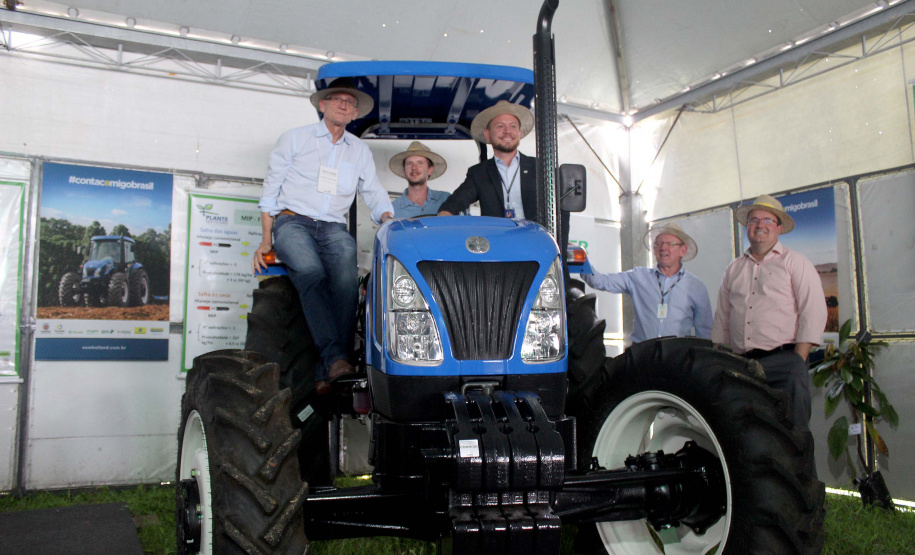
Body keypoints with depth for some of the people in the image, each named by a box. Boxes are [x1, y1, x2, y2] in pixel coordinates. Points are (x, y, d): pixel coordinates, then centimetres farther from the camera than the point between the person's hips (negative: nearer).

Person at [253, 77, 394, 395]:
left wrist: (392, 223, -5)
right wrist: (266, 240, 1)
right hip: (292, 222, -2)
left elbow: (376, 196, 18)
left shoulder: (360, 151, 21)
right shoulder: (294, 139, 13)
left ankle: (325, 374, -34)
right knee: (311, 273, -35)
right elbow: (270, 191, 11)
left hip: (334, 229, 2)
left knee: (346, 281, -31)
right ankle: (335, 358, -44)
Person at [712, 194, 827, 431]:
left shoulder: (795, 262, 7)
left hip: (783, 360, -3)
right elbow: (721, 321, 20)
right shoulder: (733, 270, 20)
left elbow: (813, 313, -2)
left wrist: (798, 361, -10)